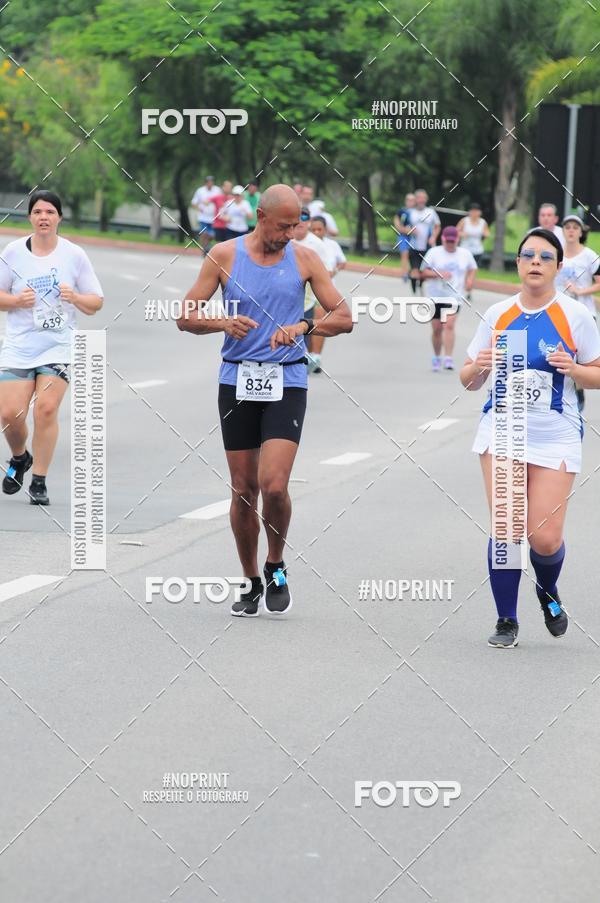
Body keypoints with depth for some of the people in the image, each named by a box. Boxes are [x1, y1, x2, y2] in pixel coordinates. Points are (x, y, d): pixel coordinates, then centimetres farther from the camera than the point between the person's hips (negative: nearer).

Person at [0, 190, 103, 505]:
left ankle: (39, 482, -5)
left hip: (59, 346, -1)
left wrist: (75, 298, -15)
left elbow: (95, 303, 5)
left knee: (46, 409, -15)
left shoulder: (74, 255, 1)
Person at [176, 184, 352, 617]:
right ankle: (251, 584, 19)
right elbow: (186, 317, 3)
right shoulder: (224, 255, 2)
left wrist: (303, 326, -15)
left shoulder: (304, 258, 3)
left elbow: (344, 317, 3)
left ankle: (277, 568, 8)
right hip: (238, 381, 1)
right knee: (243, 490, 4)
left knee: (274, 485, -16)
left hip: (286, 383, -1)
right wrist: (222, 323, -17)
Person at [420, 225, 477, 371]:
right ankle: (436, 358, 28)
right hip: (435, 296, 1)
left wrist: (470, 279, 2)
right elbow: (423, 272, -2)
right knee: (437, 329, 8)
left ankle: (448, 358, -21)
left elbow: (472, 268, 23)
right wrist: (439, 274, -18)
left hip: (454, 297, -1)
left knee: (449, 325, -19)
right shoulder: (434, 252, -1)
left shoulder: (465, 254, 5)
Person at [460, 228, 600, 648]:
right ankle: (507, 620, 5)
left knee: (545, 539, -7)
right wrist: (479, 367, -11)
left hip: (556, 436, -1)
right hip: (503, 428, 1)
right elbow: (468, 380, 11)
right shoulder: (498, 315, 5)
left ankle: (548, 592, 28)